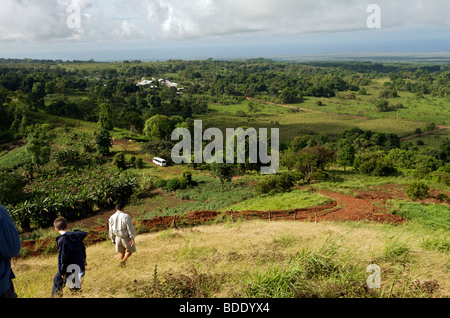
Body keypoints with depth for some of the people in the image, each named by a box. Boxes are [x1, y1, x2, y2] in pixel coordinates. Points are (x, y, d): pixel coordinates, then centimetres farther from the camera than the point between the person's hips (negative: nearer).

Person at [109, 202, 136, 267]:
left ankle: (122, 263, 35)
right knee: (130, 250, 19)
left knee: (121, 251, 26)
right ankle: (123, 261, 2)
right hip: (126, 238, -4)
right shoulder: (126, 217, -22)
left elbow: (111, 230, 3)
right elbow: (130, 228, -19)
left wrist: (113, 239, 14)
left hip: (118, 237, 4)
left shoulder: (112, 217, -6)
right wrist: (132, 238, -13)